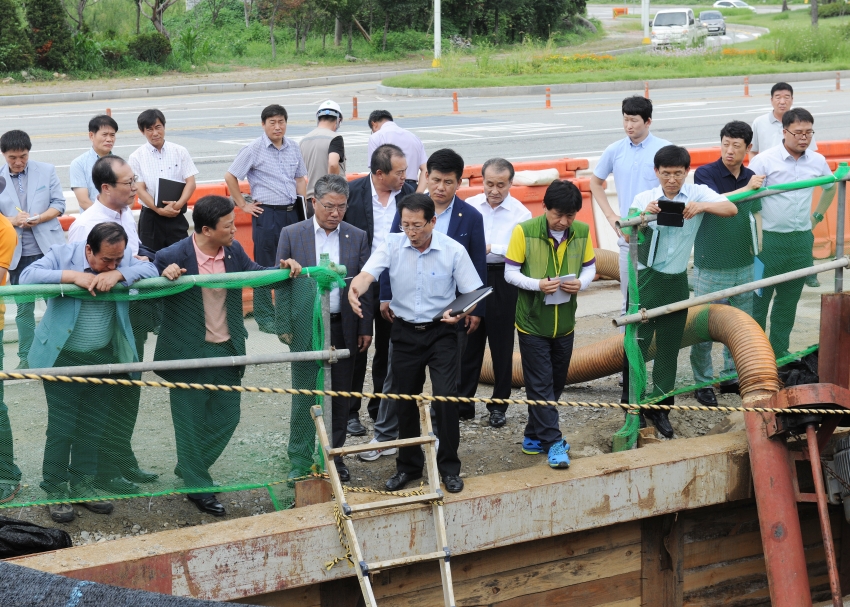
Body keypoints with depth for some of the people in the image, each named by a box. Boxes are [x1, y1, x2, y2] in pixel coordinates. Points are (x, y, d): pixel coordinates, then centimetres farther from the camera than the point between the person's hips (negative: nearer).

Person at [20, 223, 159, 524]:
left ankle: (84, 485, 28)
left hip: (103, 360, 4)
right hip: (63, 359, -4)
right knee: (61, 428, -1)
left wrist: (119, 275, -29)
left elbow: (152, 271, -14)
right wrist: (73, 277, -31)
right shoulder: (63, 255, -12)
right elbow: (28, 277, -24)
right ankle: (56, 491, 11)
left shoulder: (124, 259, -2)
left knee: (93, 429, 13)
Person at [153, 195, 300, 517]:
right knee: (192, 422, 5)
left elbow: (254, 273, 16)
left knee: (226, 417, 15)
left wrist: (283, 268, -2)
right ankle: (198, 488, 20)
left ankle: (188, 467, 36)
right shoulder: (174, 256, -18)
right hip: (189, 353, -6)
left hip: (227, 349, 6)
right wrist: (164, 275, -29)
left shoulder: (233, 251, 0)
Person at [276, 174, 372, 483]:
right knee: (304, 399, 0)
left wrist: (365, 328, 4)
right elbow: (282, 282, 1)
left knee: (340, 399, 9)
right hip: (305, 328, -2)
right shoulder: (291, 235, -1)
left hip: (343, 328, 2)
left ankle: (334, 457, 22)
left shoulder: (357, 237, 4)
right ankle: (300, 463, 9)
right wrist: (285, 327, -4)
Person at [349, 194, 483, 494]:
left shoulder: (453, 250, -10)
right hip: (405, 331, 2)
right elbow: (367, 274, -22)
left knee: (446, 398, -11)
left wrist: (461, 313, -26)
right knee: (405, 401, 10)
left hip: (441, 332, -2)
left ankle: (449, 467, 5)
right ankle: (408, 466, 27)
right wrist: (355, 290, -44)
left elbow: (473, 294, -5)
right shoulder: (392, 245, -7)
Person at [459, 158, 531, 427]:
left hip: (502, 281, -2)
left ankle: (499, 406, 18)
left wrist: (490, 248, -24)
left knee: (501, 346, 7)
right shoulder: (469, 206, 3)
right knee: (468, 343, 8)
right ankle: (463, 402, 18)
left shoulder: (520, 213, -5)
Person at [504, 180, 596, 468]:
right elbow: (510, 273, -9)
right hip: (532, 322, -4)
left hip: (564, 323, 4)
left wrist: (581, 283, -15)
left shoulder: (582, 232, -3)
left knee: (556, 383, 13)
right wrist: (538, 285, -26)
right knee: (541, 386, -4)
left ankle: (534, 436, 28)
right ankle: (554, 443, 0)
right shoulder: (524, 231, -14)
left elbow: (589, 266, 8)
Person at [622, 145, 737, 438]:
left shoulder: (698, 194, -3)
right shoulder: (644, 199, -1)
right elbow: (629, 237, -7)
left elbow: (731, 209, -16)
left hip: (676, 282, 1)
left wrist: (702, 206, -32)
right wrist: (644, 217, -25)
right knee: (636, 343, -2)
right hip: (645, 279, -1)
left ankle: (659, 407, 19)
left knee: (669, 347, 8)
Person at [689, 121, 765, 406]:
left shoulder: (751, 178, 6)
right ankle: (703, 382, 12)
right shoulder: (705, 174, -10)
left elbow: (756, 219, 14)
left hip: (744, 266, 5)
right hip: (710, 267, -5)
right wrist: (747, 189, -29)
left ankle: (731, 376, 26)